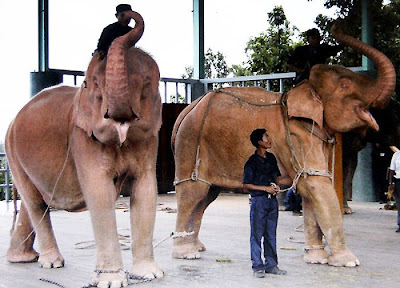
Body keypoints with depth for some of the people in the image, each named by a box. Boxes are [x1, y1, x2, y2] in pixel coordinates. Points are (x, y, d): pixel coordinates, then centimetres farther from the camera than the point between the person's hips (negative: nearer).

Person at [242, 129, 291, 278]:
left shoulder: (271, 158, 11)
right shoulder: (252, 162, -9)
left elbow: (278, 179, 18)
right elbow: (246, 185, -9)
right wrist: (265, 188, -13)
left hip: (272, 200, 6)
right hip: (258, 200, -6)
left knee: (271, 234, 11)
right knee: (257, 235, -1)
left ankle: (271, 265, 18)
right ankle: (258, 267, 4)